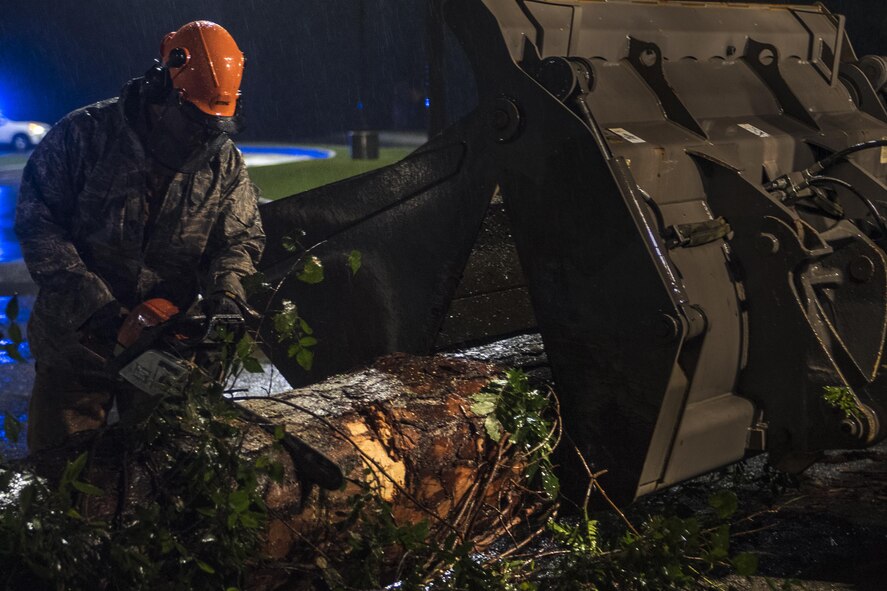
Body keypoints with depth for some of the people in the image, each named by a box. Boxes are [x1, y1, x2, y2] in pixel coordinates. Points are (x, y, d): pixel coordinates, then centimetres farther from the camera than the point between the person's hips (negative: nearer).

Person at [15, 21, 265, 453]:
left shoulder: (224, 165, -4)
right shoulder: (85, 135, -14)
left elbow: (239, 240, 1)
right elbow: (37, 222, -15)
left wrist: (225, 295, -20)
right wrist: (92, 302, -22)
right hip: (75, 340, -2)